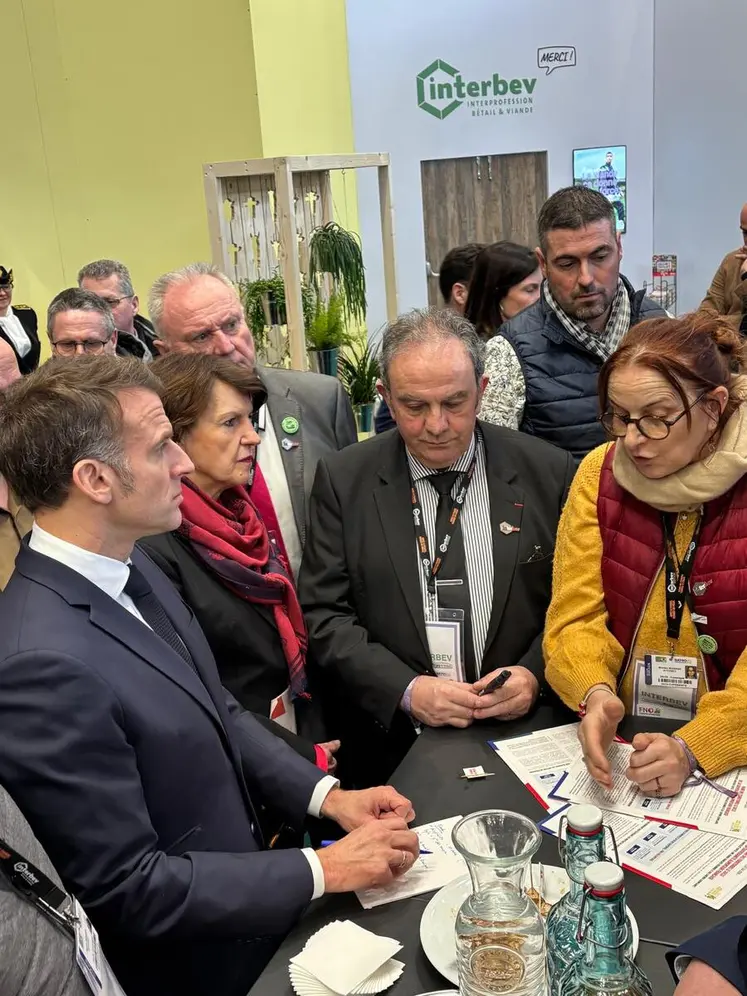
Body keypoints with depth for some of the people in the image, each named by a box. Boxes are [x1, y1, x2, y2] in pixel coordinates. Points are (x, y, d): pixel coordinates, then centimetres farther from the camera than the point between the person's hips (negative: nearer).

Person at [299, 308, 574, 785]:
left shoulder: (547, 472, 2)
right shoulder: (344, 480, 1)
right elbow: (325, 617, -1)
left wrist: (536, 674, -10)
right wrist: (406, 691, -13)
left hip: (523, 729, 1)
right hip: (394, 739, 0)